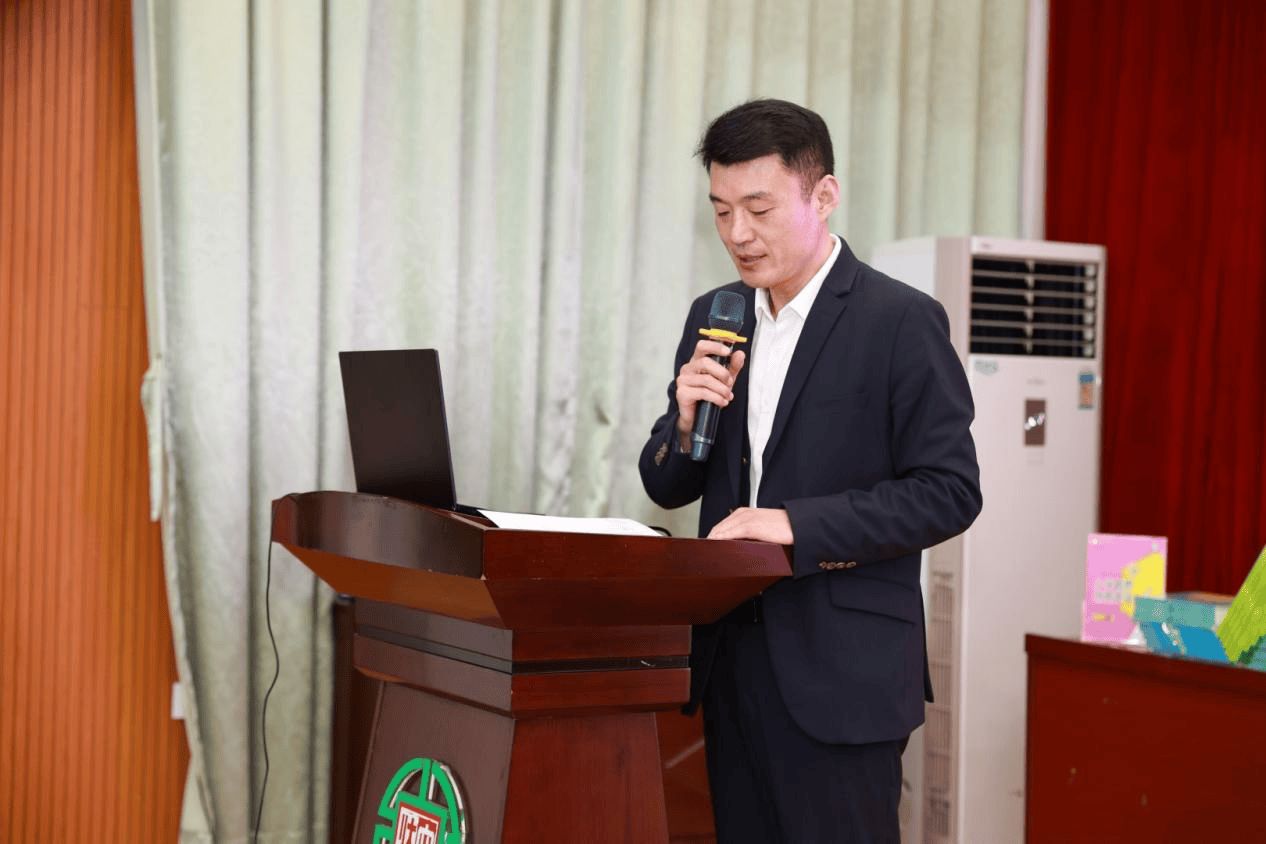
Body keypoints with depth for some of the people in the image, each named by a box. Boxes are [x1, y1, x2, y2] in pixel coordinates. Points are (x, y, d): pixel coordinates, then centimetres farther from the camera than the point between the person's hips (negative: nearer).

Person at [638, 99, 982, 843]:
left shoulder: (902, 321, -8)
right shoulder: (714, 319, 11)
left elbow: (950, 491, -11)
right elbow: (667, 487, 14)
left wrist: (798, 525, -20)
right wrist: (687, 420, -7)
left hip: (840, 671, -6)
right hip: (731, 659, 6)